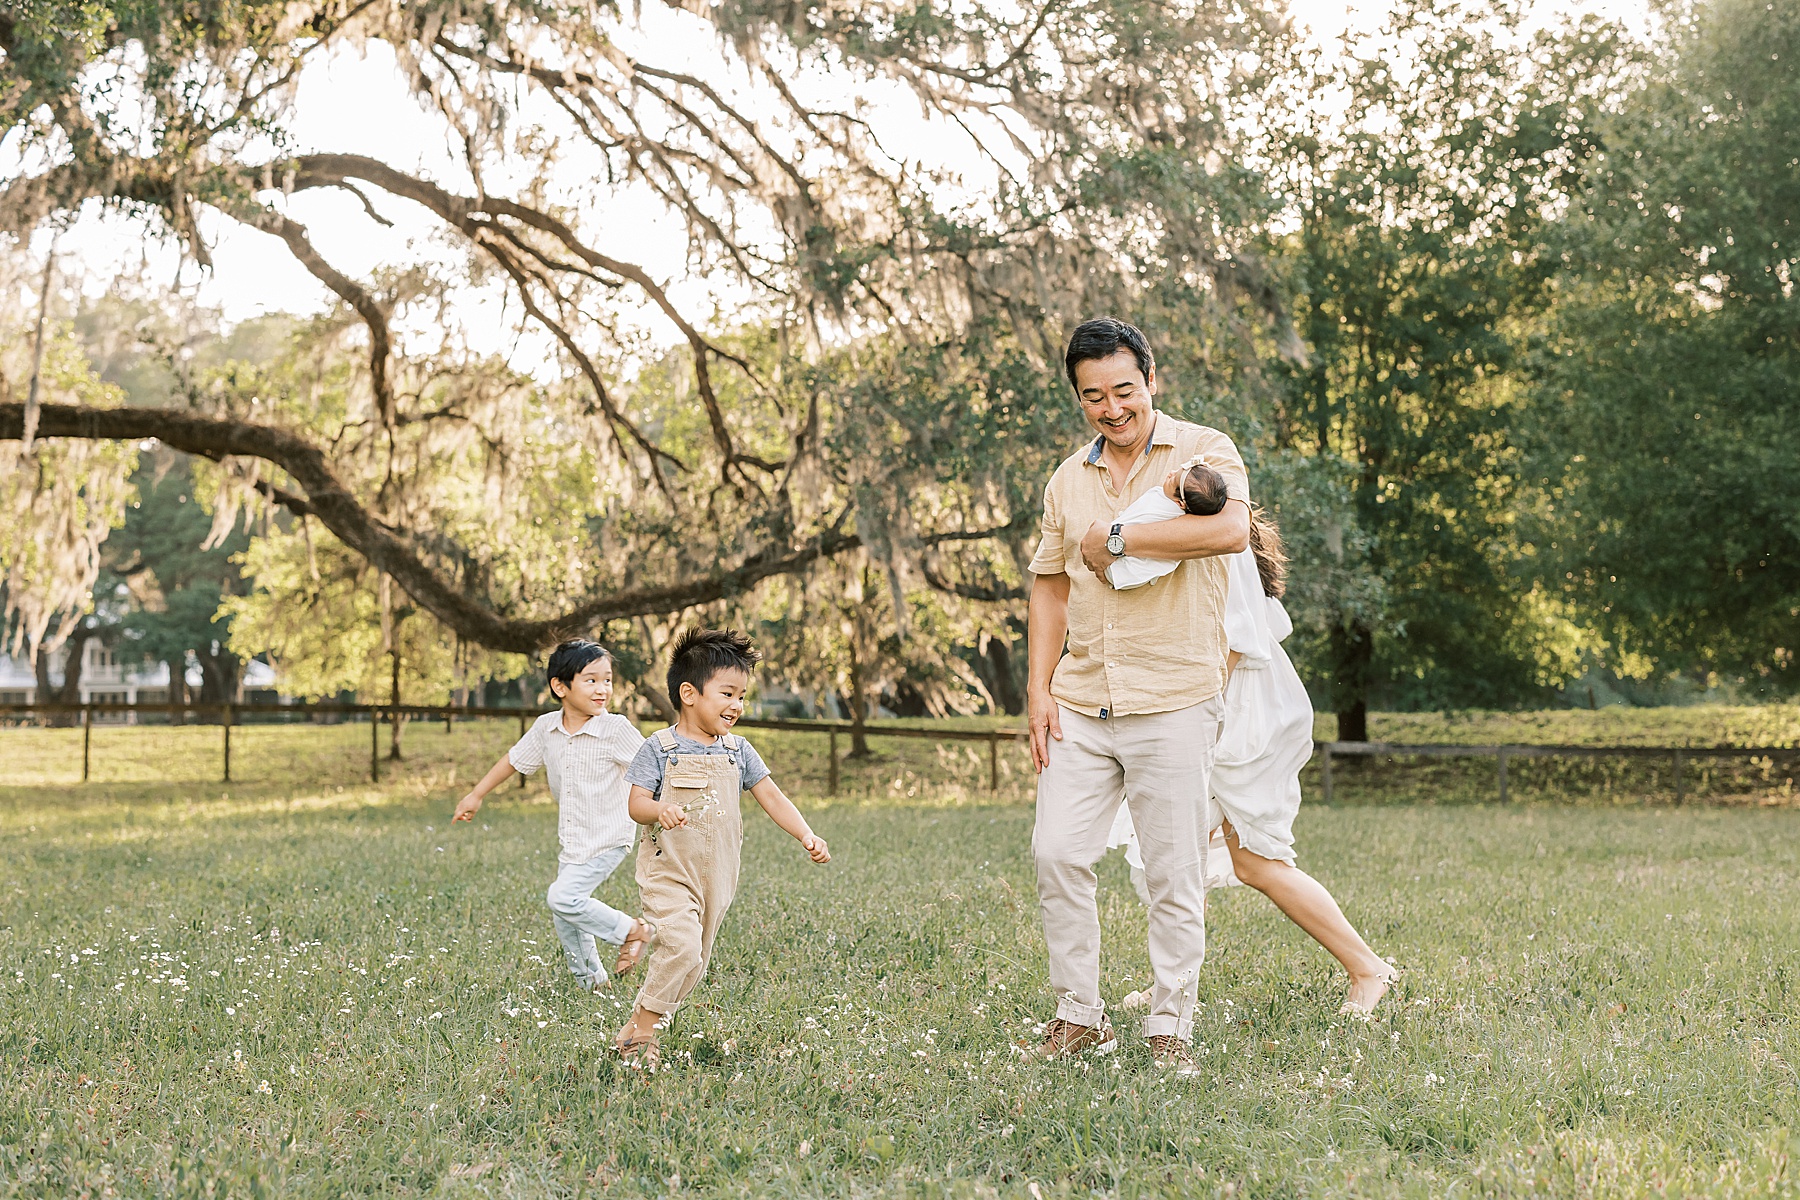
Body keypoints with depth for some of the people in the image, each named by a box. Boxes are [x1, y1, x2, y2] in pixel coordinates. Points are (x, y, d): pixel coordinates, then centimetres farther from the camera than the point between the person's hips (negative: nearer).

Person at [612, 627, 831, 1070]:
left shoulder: (738, 751, 7)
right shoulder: (660, 750, -7)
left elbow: (771, 796, 8)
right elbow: (636, 802, -13)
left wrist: (806, 836, -4)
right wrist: (659, 810, -35)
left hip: (716, 874, 6)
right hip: (669, 869, -6)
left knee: (695, 961, 9)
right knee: (681, 946, -22)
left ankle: (646, 1023, 23)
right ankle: (639, 1032, -8)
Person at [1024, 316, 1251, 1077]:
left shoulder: (1203, 452, -3)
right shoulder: (1069, 480, 15)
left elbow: (1232, 530, -24)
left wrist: (1117, 539, -16)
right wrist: (1038, 688, 9)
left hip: (1172, 701, -5)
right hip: (1081, 700, 5)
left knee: (1174, 874, 0)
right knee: (1057, 852, -2)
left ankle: (1171, 1028, 12)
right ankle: (1079, 1016, 13)